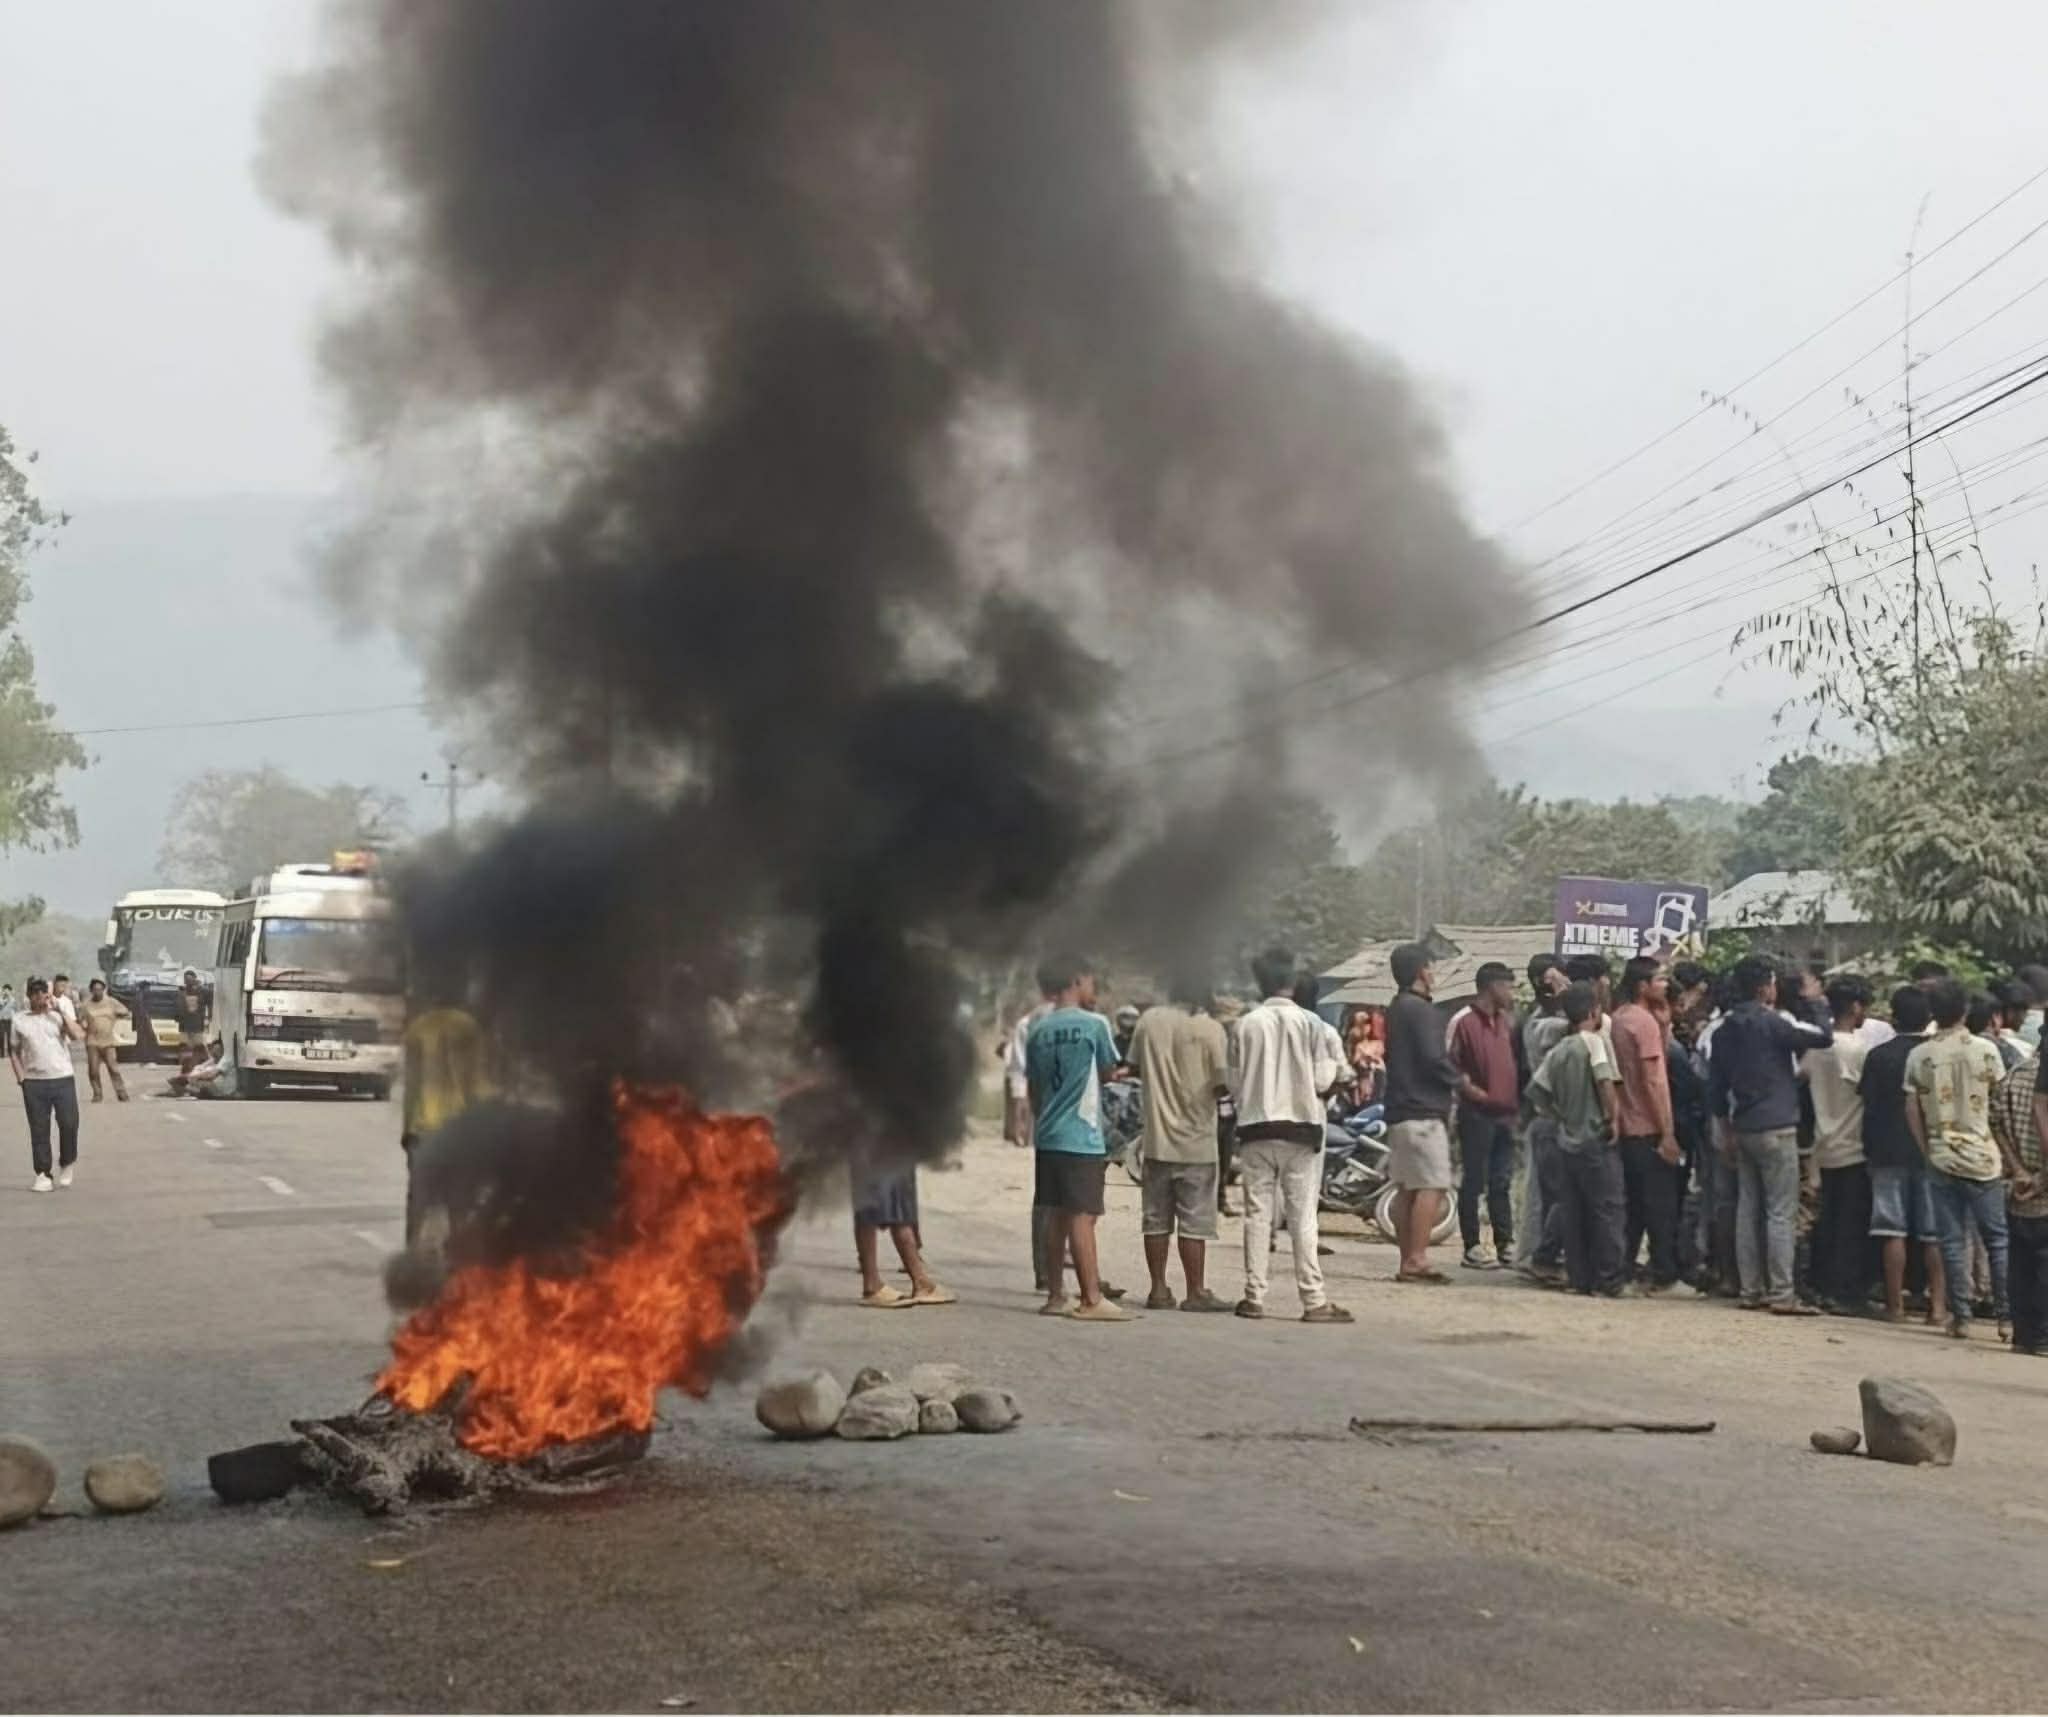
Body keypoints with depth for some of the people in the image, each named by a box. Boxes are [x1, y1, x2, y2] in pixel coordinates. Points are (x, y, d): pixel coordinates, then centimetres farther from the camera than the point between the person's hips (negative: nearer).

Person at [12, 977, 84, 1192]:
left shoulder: (58, 1016, 5)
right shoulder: (19, 1020, 6)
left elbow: (76, 1035, -12)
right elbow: (13, 1051, 11)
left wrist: (60, 1010, -11)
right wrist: (21, 1077, 1)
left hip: (63, 1079, -1)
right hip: (34, 1083, 1)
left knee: (69, 1124, -5)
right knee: (39, 1130, 2)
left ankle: (67, 1164, 18)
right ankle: (42, 1174, 9)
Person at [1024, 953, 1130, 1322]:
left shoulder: (1038, 1032, 8)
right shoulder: (1093, 1024, -9)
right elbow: (1107, 1071, 5)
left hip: (1047, 1137, 6)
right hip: (1082, 1137, -6)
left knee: (1058, 1218, 11)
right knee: (1082, 1218, -7)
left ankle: (1055, 1295, 14)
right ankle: (1092, 1299, -7)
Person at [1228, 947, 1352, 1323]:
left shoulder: (1246, 1025, -1)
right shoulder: (1310, 1024, -6)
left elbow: (1234, 1083, 2)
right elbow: (1323, 1081, -7)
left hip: (1255, 1128, 2)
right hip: (1300, 1126, -2)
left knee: (1257, 1213, 7)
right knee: (1303, 1216, 0)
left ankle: (1254, 1296, 8)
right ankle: (1314, 1301, -2)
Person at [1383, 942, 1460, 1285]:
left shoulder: (1396, 1010, 18)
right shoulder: (1421, 1010, -13)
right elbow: (1433, 1058, -20)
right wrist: (1456, 1081, -2)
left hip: (1399, 1110, 10)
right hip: (1424, 1110, -10)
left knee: (1407, 1188, 10)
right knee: (1433, 1186, -10)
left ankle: (1407, 1261, 11)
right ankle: (1417, 1259, -15)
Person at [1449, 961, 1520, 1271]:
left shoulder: (1505, 1020, 13)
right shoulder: (1465, 1021, -9)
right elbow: (1452, 1065, -13)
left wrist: (1516, 1098, 9)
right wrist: (1474, 1091, -17)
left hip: (1505, 1112, 7)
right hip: (1477, 1113, -7)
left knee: (1502, 1182, 11)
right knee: (1474, 1181, -1)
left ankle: (1505, 1243, 16)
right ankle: (1472, 1247, 3)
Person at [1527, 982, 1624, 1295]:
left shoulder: (1558, 1050, 9)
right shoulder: (1594, 1041, -10)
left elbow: (1536, 1090, 6)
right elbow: (1605, 1082, -23)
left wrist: (1558, 1117, 12)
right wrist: (1613, 1117, -14)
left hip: (1567, 1140, 6)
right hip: (1596, 1140, -6)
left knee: (1572, 1213, 8)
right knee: (1607, 1210, -1)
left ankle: (1580, 1278, 10)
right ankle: (1610, 1279, -1)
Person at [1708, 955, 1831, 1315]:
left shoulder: (1725, 1029, 10)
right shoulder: (1772, 1022, -12)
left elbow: (1715, 1085, 14)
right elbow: (1823, 1038, -12)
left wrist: (1727, 1131, 21)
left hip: (1744, 1129, 7)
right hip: (1775, 1129, -7)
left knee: (1748, 1210, 9)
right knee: (1782, 1213, -5)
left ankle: (1751, 1290, 11)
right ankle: (1781, 1294, -8)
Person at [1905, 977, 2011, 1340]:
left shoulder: (1919, 1055, 0)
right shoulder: (1984, 1049, -6)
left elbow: (1912, 1110, 1)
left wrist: (1928, 1148, 11)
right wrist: (2006, 1153, 10)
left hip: (1941, 1158, 2)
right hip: (1982, 1157, -2)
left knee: (1953, 1241, 6)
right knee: (1998, 1239, 7)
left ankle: (1960, 1317, 6)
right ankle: (2006, 1316, 7)